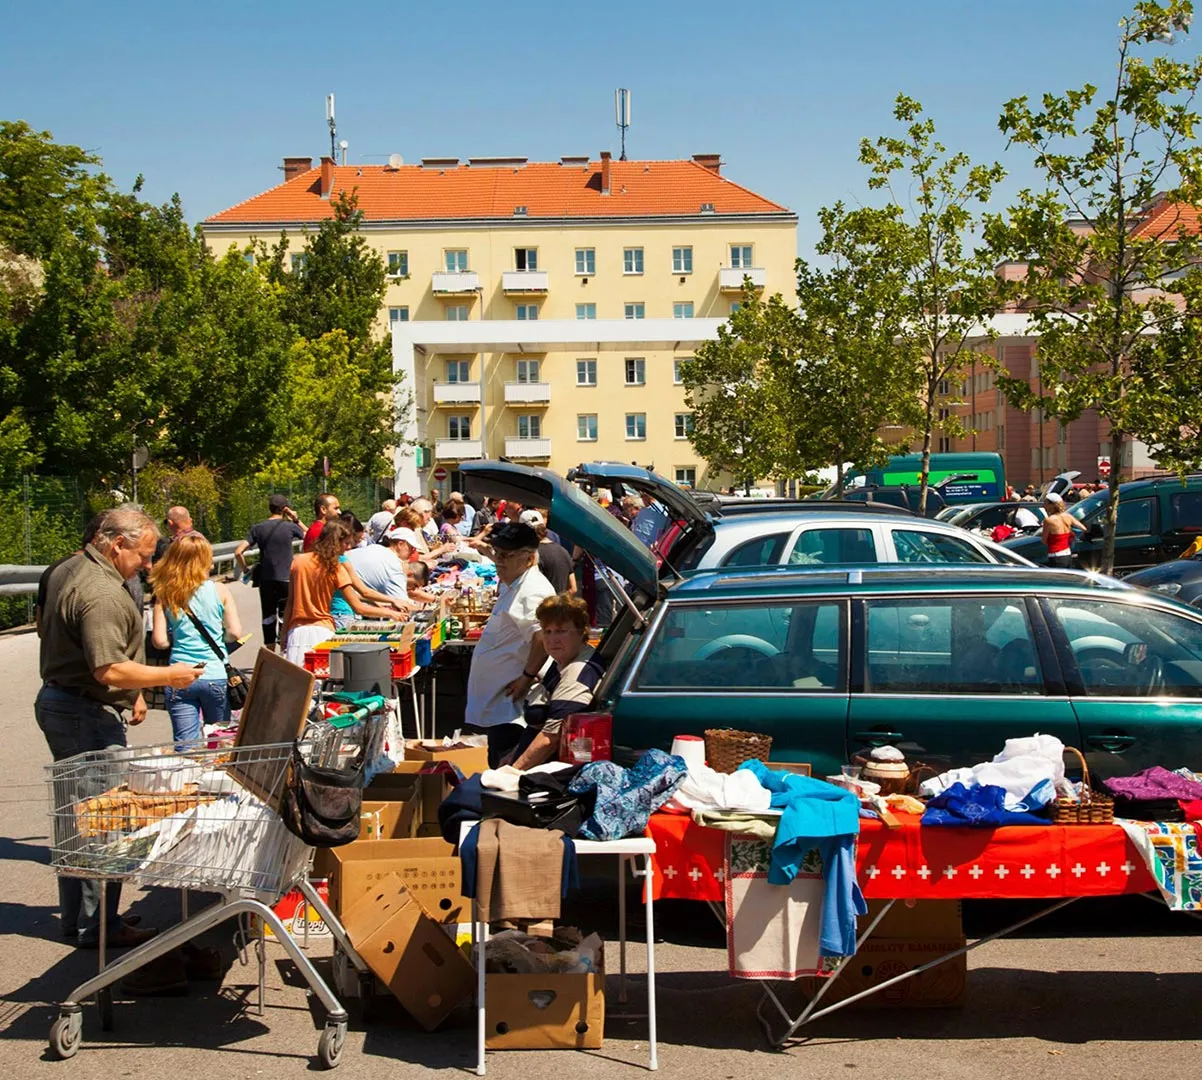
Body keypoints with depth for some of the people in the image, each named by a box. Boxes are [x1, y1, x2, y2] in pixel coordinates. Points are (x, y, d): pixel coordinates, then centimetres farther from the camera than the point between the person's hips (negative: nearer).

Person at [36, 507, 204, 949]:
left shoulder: (68, 571, 12)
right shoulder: (103, 594, -23)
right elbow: (109, 669, -28)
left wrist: (131, 693, 22)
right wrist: (168, 676, -15)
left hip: (56, 701, 11)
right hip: (88, 716, -11)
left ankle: (76, 916, 28)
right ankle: (97, 926, 4)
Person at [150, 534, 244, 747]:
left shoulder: (165, 596, -1)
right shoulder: (219, 591, -3)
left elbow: (160, 641, -4)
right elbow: (235, 633, -3)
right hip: (215, 676, -1)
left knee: (185, 746, 3)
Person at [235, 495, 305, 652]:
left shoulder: (258, 528, 1)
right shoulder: (290, 526, -4)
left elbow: (238, 552, -4)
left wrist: (246, 570, 8)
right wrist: (297, 520, 10)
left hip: (265, 580, 2)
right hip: (286, 579, -2)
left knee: (268, 618, 11)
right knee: (285, 617, 2)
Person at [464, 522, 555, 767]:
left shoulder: (533, 590, -20)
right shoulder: (511, 585, 16)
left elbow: (543, 637, -32)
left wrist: (528, 677, -27)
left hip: (511, 701, -11)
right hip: (495, 701, 11)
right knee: (498, 765, 18)